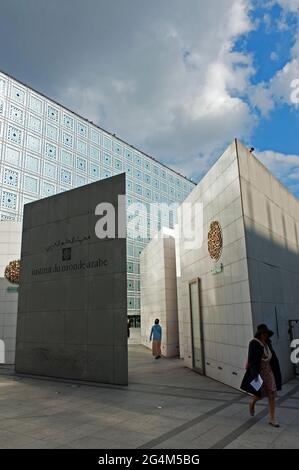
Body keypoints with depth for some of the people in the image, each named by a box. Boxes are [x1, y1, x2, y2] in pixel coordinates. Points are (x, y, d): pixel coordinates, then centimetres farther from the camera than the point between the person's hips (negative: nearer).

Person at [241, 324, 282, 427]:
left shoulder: (267, 342, 2)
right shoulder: (253, 343, -17)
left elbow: (272, 356, 10)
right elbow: (252, 360, -21)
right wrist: (255, 374, -26)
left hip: (269, 370, 6)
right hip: (258, 371, -5)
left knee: (272, 395, 2)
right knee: (261, 395, 6)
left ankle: (272, 419, 13)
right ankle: (252, 401, 40)